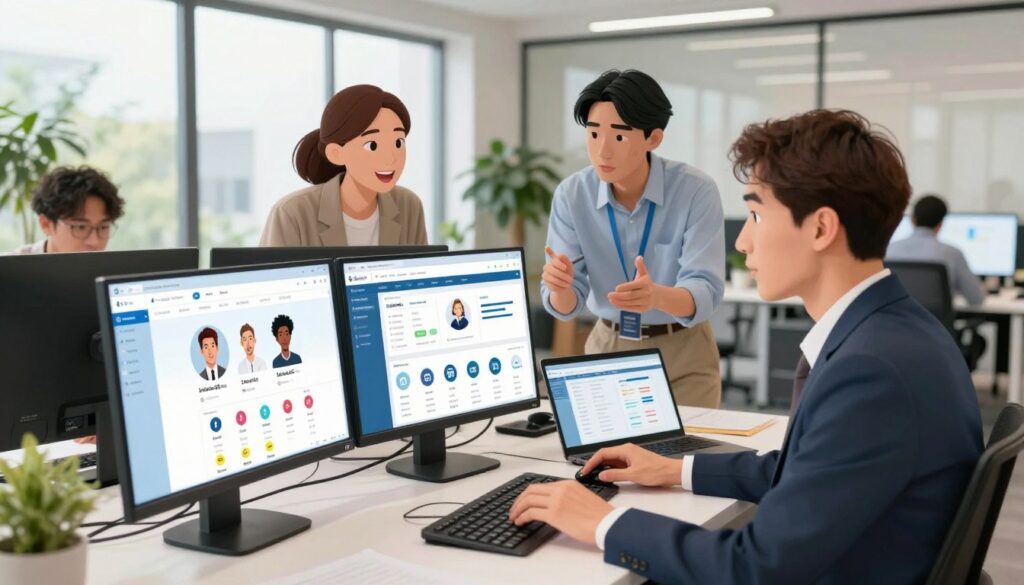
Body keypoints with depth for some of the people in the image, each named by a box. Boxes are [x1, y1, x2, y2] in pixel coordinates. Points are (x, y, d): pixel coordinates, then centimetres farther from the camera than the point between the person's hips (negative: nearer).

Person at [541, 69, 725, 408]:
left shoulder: (696, 191, -19)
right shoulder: (571, 195, -12)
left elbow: (706, 293, -26)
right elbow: (566, 305, -12)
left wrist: (657, 296, -47)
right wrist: (559, 285, -36)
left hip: (683, 353, -2)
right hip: (607, 348, 2)